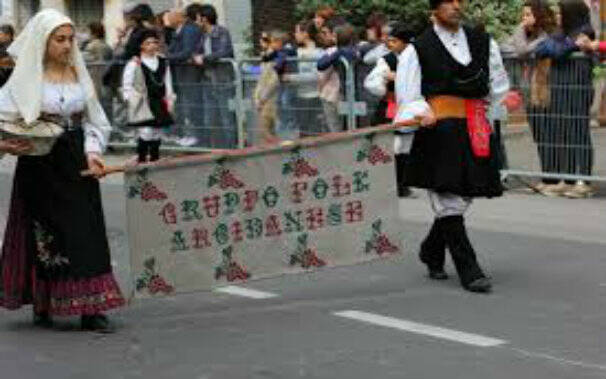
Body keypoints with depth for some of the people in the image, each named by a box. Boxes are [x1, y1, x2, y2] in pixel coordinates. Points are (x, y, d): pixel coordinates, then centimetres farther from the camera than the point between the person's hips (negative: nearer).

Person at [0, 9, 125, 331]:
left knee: (86, 230, -3)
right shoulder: (26, 77, -4)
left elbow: (93, 120, 10)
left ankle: (90, 309, -2)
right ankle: (42, 305, 17)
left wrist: (93, 152, -5)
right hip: (40, 164, -3)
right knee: (43, 234, 3)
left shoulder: (78, 74, 8)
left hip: (77, 164, 3)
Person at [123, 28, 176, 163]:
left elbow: (168, 83, 17)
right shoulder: (135, 64, -5)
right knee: (146, 132, -12)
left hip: (160, 104, 5)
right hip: (144, 105, -5)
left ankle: (154, 159, 19)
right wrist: (133, 99, -9)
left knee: (158, 134, 9)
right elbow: (127, 85, -2)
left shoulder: (163, 63, 11)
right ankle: (141, 159, -4)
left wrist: (169, 100, 10)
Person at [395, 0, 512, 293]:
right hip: (439, 134, -5)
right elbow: (408, 98, -2)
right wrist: (423, 115, -19)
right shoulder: (418, 49, -1)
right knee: (449, 202, -8)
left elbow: (499, 87, 24)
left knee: (460, 199, 11)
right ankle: (469, 271, -5)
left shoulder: (483, 43, 12)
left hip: (475, 133, 5)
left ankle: (431, 252, 34)